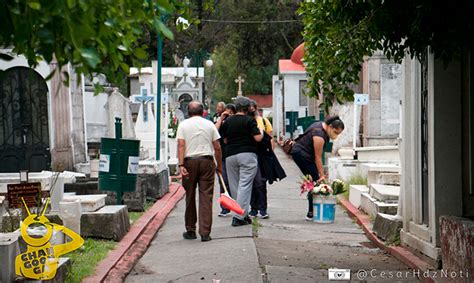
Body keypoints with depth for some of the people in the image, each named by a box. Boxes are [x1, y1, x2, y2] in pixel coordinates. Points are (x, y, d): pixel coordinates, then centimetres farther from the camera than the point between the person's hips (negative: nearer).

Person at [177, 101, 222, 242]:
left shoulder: (183, 124, 4)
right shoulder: (209, 124, 7)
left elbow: (181, 145, -7)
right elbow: (217, 147, 5)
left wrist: (181, 165, -11)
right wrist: (219, 166, 15)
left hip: (189, 161, 0)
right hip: (207, 161, 0)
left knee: (190, 197, 10)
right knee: (206, 197, -1)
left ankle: (191, 230, 17)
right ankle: (205, 233, -6)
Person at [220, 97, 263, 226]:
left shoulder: (227, 121, 10)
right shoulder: (249, 120, -5)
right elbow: (258, 138, -11)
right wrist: (261, 131, 9)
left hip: (230, 155, 5)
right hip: (247, 154, -5)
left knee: (234, 186, 11)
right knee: (244, 185, -6)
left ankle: (243, 215, 16)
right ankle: (239, 217, -12)